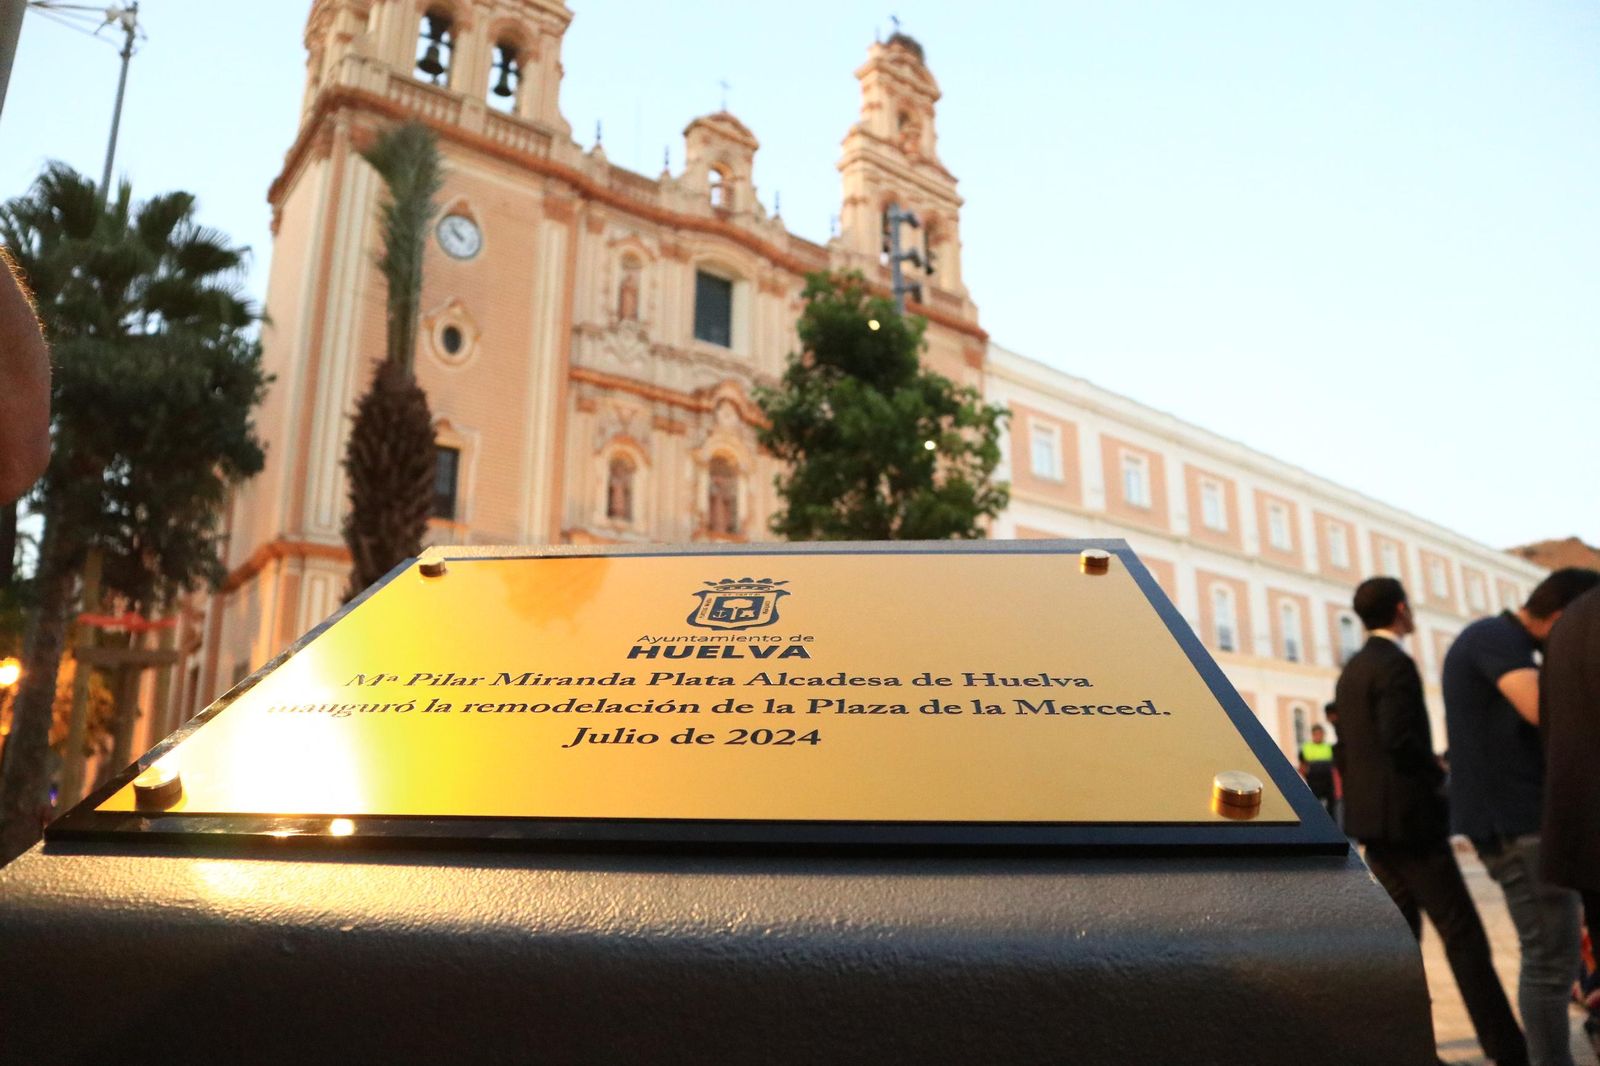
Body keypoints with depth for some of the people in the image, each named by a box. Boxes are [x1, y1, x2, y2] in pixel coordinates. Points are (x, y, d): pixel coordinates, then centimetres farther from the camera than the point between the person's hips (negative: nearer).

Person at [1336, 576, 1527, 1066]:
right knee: (1463, 932, -4)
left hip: (1370, 817, 9)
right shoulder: (1395, 664, -14)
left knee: (1402, 929, 13)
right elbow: (1401, 742, -23)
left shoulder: (1350, 671, 14)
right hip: (1407, 815, -9)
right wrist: (1440, 772, -6)